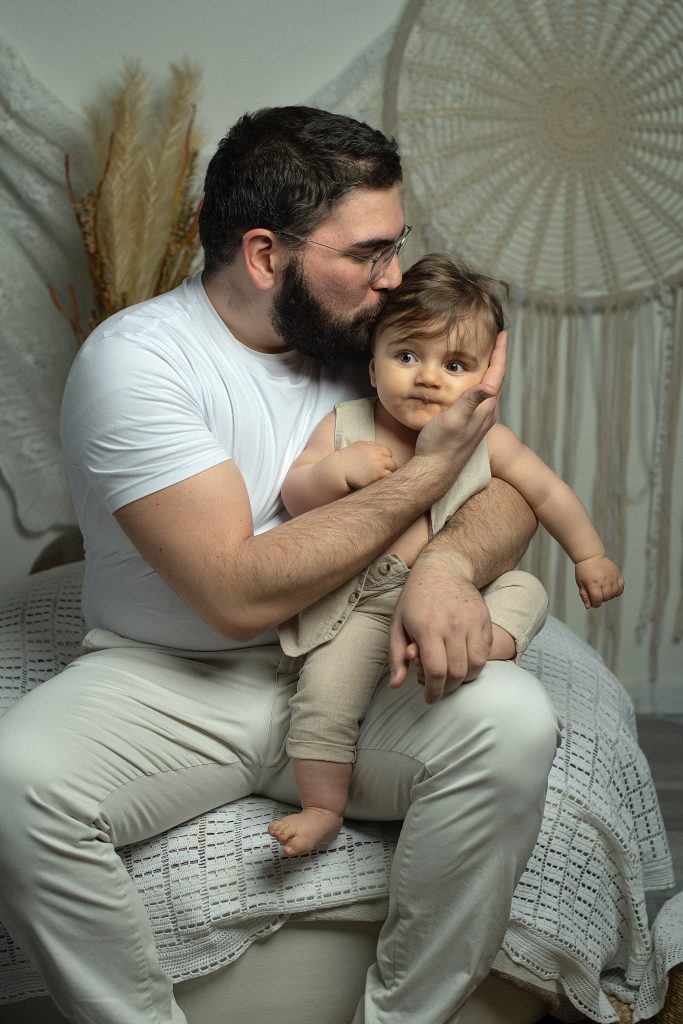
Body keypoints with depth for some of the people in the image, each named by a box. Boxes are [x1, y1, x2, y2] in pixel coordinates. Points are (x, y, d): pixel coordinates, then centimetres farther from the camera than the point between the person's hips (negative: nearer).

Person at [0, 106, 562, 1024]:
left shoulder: (374, 332, 1)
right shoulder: (133, 361, -16)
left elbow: (512, 485, 1)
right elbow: (240, 593, -22)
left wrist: (450, 564, -23)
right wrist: (429, 469, -18)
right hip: (167, 682, -3)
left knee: (513, 721, -25)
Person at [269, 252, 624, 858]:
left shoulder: (488, 443, -1)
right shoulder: (347, 426, -3)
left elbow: (549, 493, 11)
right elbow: (294, 497, -3)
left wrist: (589, 556, 11)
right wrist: (338, 470, -22)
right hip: (363, 602, -2)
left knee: (527, 591, -15)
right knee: (324, 694, -17)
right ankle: (323, 808, 0)